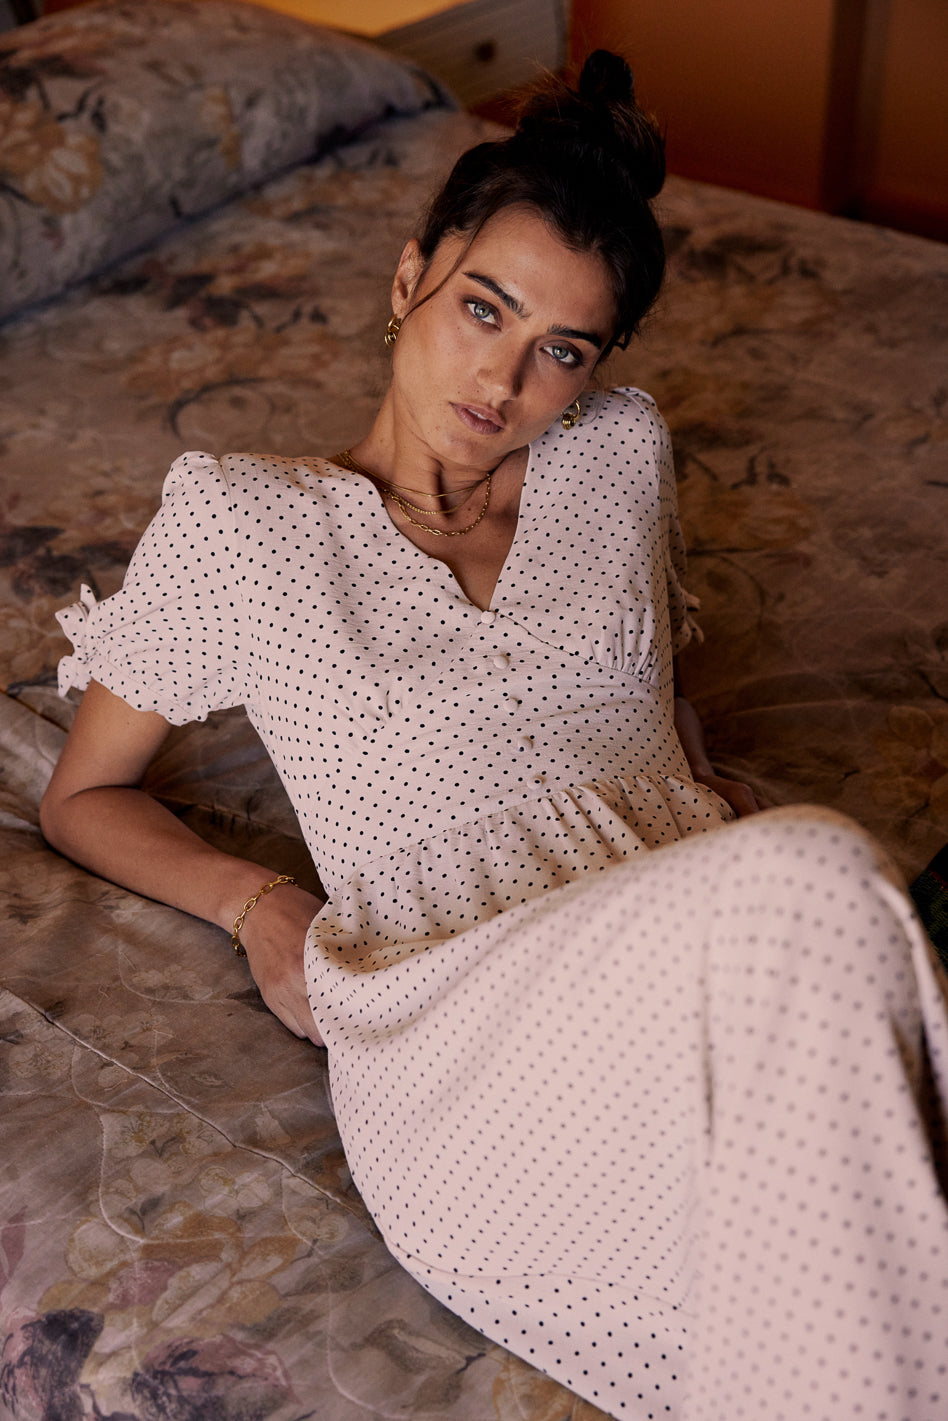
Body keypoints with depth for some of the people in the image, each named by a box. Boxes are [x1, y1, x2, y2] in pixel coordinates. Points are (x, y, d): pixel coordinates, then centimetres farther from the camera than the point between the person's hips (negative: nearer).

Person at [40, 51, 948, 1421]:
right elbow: (84, 796, 18)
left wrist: (715, 794, 10)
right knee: (816, 878, -34)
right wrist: (255, 899, -1)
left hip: (696, 973, 3)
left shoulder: (623, 450, 19)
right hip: (461, 1024, -3)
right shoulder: (237, 514, 11)